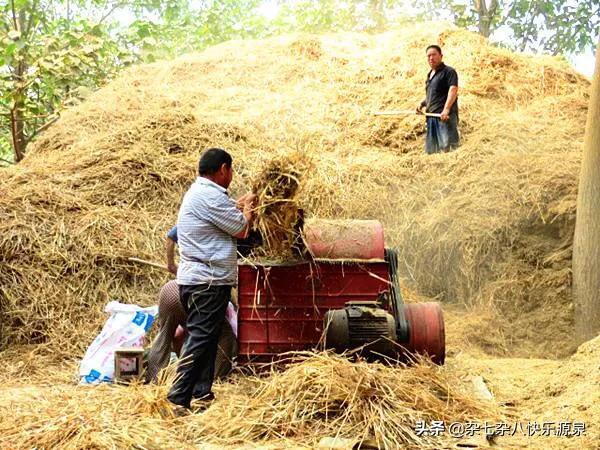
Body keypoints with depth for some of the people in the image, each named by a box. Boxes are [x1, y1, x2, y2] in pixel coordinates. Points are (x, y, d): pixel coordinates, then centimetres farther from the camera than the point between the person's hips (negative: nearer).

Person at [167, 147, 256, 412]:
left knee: (207, 337, 15)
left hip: (197, 278, 11)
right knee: (200, 338, -11)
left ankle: (202, 392, 20)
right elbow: (241, 230, -11)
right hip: (207, 281, -11)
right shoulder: (210, 196, -17)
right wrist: (247, 209, 7)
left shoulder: (198, 192, 17)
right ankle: (178, 398, -11)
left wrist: (240, 205, 22)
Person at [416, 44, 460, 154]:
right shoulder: (430, 75, 23)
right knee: (431, 149, 7)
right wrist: (422, 104, 13)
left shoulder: (448, 71, -2)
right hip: (431, 116, 9)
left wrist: (446, 109, -28)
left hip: (444, 116, -8)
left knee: (447, 146, -15)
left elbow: (453, 90, -16)